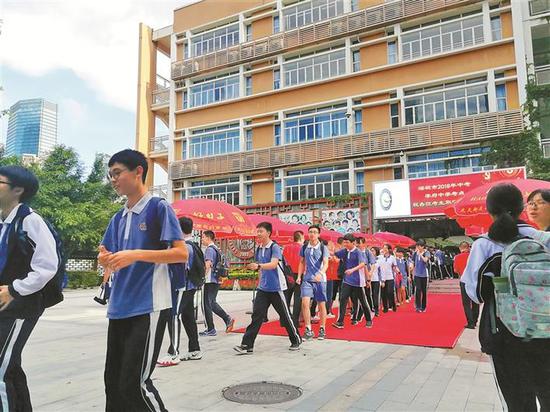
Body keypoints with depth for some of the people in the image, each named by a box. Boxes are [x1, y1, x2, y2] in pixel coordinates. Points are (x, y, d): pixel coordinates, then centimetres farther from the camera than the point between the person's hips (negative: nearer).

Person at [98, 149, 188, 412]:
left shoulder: (158, 207, -6)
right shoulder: (118, 218, 14)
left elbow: (181, 253, -14)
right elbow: (108, 260, 18)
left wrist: (135, 254, -22)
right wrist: (105, 260, -6)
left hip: (149, 307, -7)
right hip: (119, 308, 8)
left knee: (135, 384, -7)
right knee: (113, 381, 14)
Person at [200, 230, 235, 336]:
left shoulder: (209, 249, -12)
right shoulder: (216, 249, 17)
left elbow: (208, 265, -22)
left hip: (210, 281, -9)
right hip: (217, 280, 9)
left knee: (207, 304, -1)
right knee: (212, 303, 18)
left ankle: (211, 330, 4)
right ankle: (228, 319, 11)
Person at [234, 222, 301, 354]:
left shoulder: (275, 247, -12)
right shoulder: (258, 249, 9)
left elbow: (273, 264, -28)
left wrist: (258, 266, -42)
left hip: (276, 288, -5)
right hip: (262, 288, 6)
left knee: (285, 316, 6)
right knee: (257, 315, -2)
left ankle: (296, 340, 25)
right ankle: (247, 345, -1)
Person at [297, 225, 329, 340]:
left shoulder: (323, 248, -4)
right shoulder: (304, 247, 5)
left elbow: (326, 264, -14)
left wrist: (320, 273, -33)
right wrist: (299, 276, 6)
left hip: (320, 279, -2)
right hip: (307, 279, 2)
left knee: (321, 305, 6)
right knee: (305, 302, -10)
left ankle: (322, 329, 22)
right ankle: (308, 330, -1)